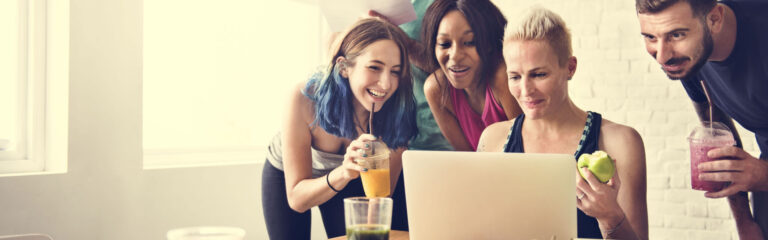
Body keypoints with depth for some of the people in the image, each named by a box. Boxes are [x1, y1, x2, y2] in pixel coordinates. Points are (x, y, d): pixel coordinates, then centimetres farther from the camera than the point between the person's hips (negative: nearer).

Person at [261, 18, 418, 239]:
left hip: (345, 179, 2)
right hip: (286, 176, -1)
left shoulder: (398, 113, -31)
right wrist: (342, 173, -51)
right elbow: (296, 198, -33)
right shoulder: (305, 99, -37)